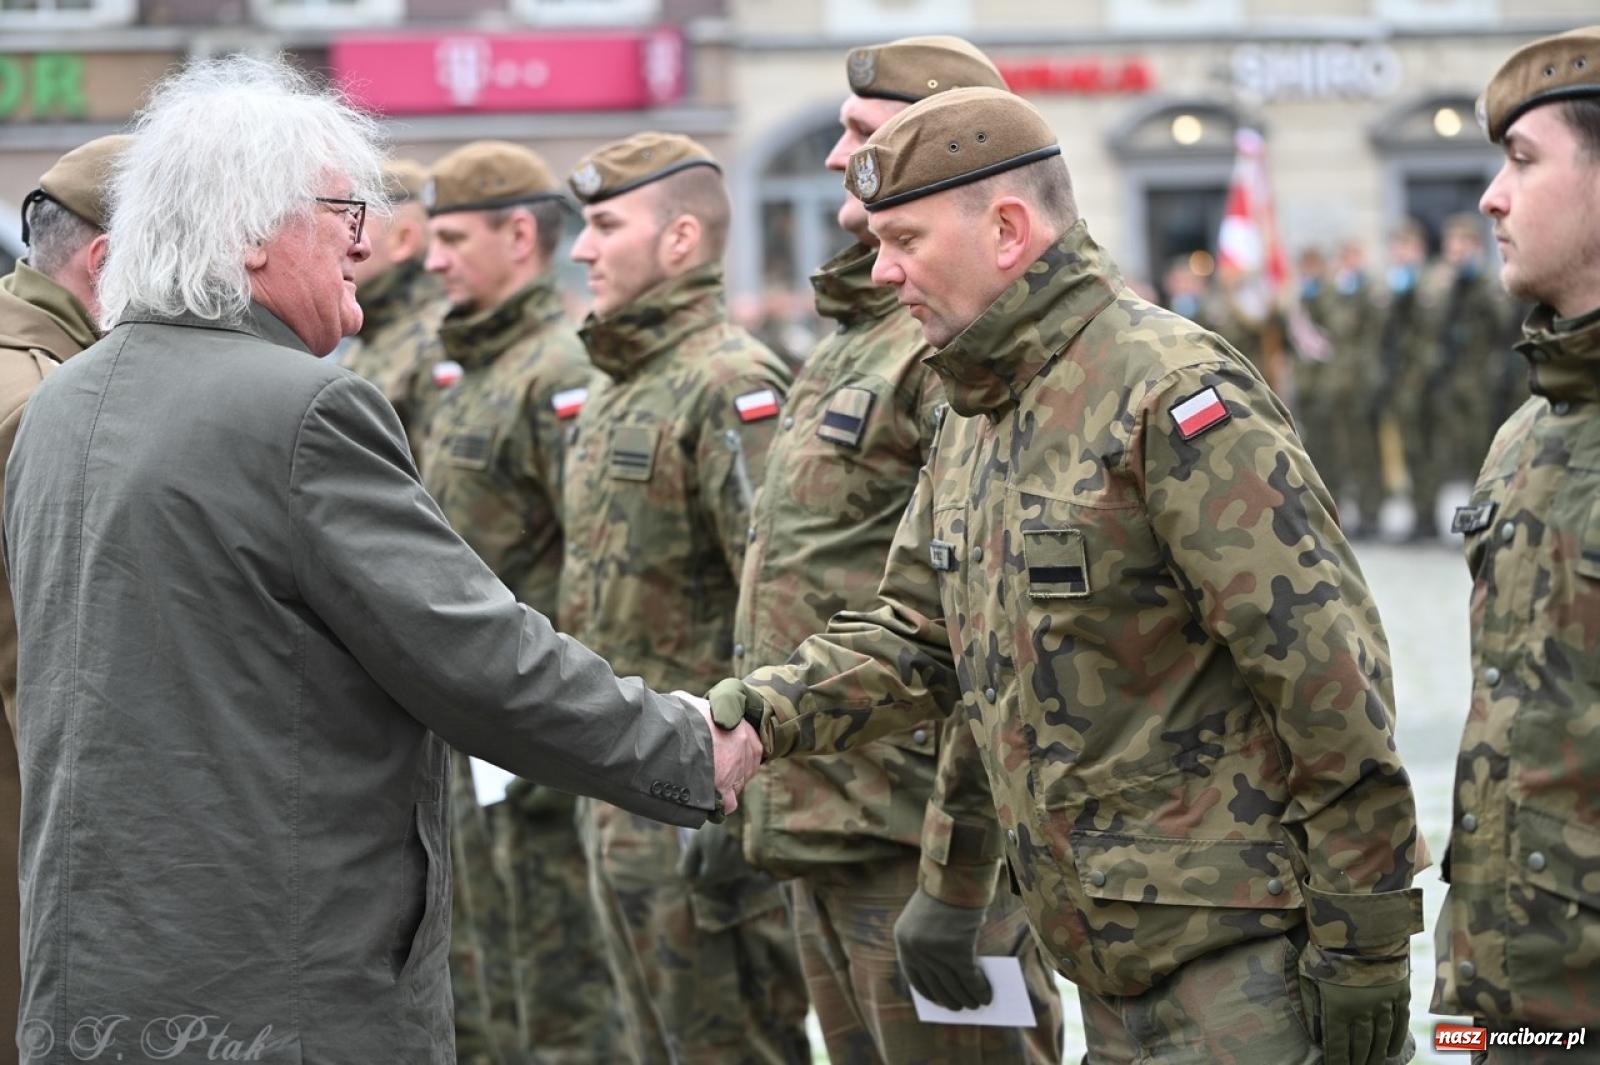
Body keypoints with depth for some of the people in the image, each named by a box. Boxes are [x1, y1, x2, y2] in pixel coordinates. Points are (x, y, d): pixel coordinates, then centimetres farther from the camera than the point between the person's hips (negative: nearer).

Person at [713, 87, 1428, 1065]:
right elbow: (917, 634, 19)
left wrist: (1363, 940, -19)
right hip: (1113, 964, 9)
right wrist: (762, 709, 0)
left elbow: (1329, 670, -19)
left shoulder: (1174, 395, -17)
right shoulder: (976, 418, 14)